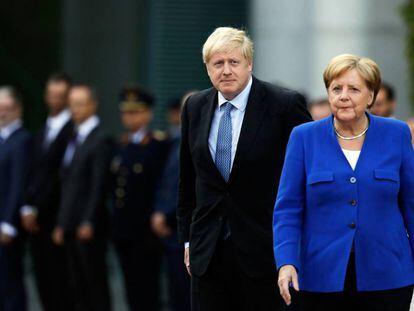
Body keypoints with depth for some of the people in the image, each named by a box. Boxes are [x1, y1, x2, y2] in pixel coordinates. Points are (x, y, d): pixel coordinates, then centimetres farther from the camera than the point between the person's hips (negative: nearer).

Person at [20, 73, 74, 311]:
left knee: (59, 279, -5)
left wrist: (36, 208, -11)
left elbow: (63, 175, -14)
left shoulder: (72, 130, -11)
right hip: (37, 217, 8)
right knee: (43, 277, 7)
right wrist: (27, 207, 7)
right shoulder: (44, 131, 18)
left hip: (56, 217, -8)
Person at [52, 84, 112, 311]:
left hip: (90, 227, -8)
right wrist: (61, 223, 14)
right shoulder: (74, 138, 17)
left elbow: (98, 185, -14)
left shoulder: (100, 140, -9)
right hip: (71, 227, 8)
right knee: (77, 285, 8)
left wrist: (88, 222, -18)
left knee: (95, 283, -3)